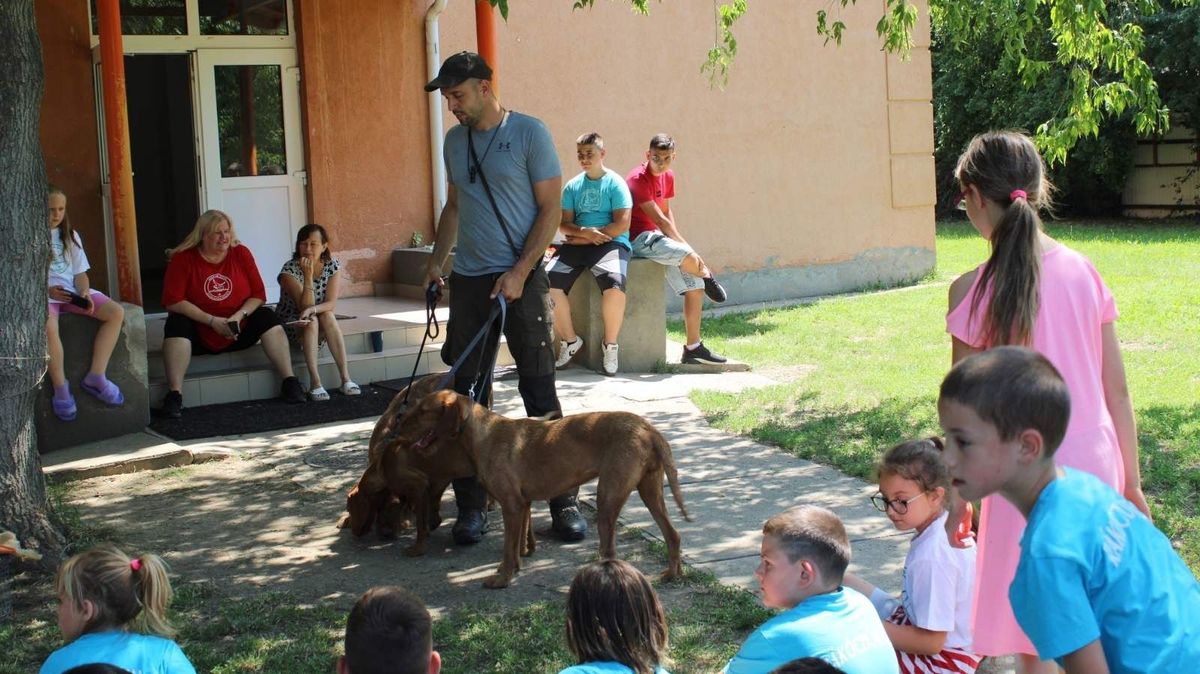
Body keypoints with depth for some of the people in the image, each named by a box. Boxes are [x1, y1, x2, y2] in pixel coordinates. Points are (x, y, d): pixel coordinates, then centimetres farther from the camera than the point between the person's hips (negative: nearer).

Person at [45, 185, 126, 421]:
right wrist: (47, 291, -20)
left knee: (116, 312, -16)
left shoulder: (69, 235, 15)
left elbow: (80, 272, 11)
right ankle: (60, 387, -22)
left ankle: (96, 377, -14)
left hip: (71, 292, 6)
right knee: (49, 326, -39)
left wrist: (84, 293, -10)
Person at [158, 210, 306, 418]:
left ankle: (289, 382, -24)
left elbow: (258, 295, 1)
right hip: (198, 335, -2)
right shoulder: (183, 259, -8)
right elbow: (172, 301, -16)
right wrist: (212, 321, -21)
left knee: (267, 317, -19)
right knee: (177, 323, -31)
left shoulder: (241, 254, 1)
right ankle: (174, 394, -41)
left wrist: (240, 315, -19)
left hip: (238, 332, 3)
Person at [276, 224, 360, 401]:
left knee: (328, 316, -30)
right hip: (290, 323, -3)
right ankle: (315, 383, -41)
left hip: (320, 323, 3)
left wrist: (312, 309, -38)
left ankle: (346, 378, -35)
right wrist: (308, 275, -33)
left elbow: (332, 303, -18)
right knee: (311, 322, -33)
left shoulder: (332, 265, -8)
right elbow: (305, 306, -25)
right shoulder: (289, 270, -18)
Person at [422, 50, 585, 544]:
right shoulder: (454, 141, 11)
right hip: (468, 281, 5)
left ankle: (564, 502, 6)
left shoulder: (529, 133, -6)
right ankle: (472, 506, 12)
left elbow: (551, 209, -7)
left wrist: (519, 271, -15)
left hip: (521, 279, -5)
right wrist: (436, 261, 10)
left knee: (540, 392, -3)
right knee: (468, 396, 5)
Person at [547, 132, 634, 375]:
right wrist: (585, 232, -13)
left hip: (610, 243, -4)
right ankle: (569, 340, -1)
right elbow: (564, 225, 8)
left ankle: (610, 345, -14)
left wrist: (586, 237, -9)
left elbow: (622, 224, -8)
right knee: (548, 282, -21)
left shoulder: (615, 183, 2)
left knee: (614, 284, -35)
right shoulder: (572, 186, 15)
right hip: (577, 244, 4)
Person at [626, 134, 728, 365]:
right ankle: (707, 276, 6)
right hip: (638, 240, -9)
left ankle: (693, 347, 3)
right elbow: (659, 219, -19)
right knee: (689, 257, -31)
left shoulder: (668, 176, 10)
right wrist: (685, 246, -17)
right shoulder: (638, 179, -16)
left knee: (695, 287, -1)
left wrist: (677, 241, 3)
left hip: (656, 238, 9)